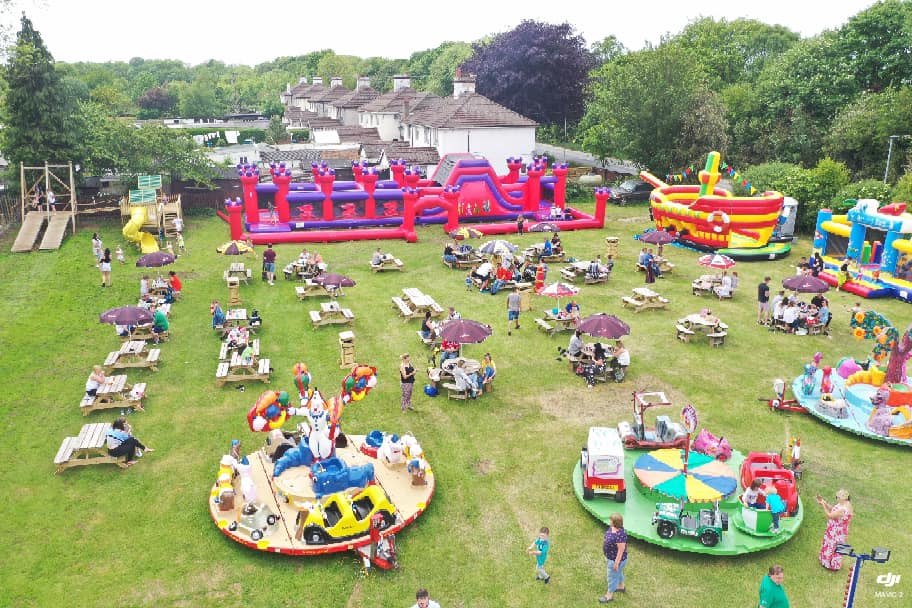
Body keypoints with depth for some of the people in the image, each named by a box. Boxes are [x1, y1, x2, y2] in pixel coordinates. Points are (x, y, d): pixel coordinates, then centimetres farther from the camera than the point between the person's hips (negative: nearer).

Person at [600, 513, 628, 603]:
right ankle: (622, 586, 51)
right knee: (618, 572, 29)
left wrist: (616, 562, -22)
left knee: (612, 577, 10)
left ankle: (609, 595, 27)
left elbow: (621, 550, -29)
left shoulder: (620, 535, -37)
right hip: (611, 557, 9)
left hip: (616, 559, -9)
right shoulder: (612, 528, -9)